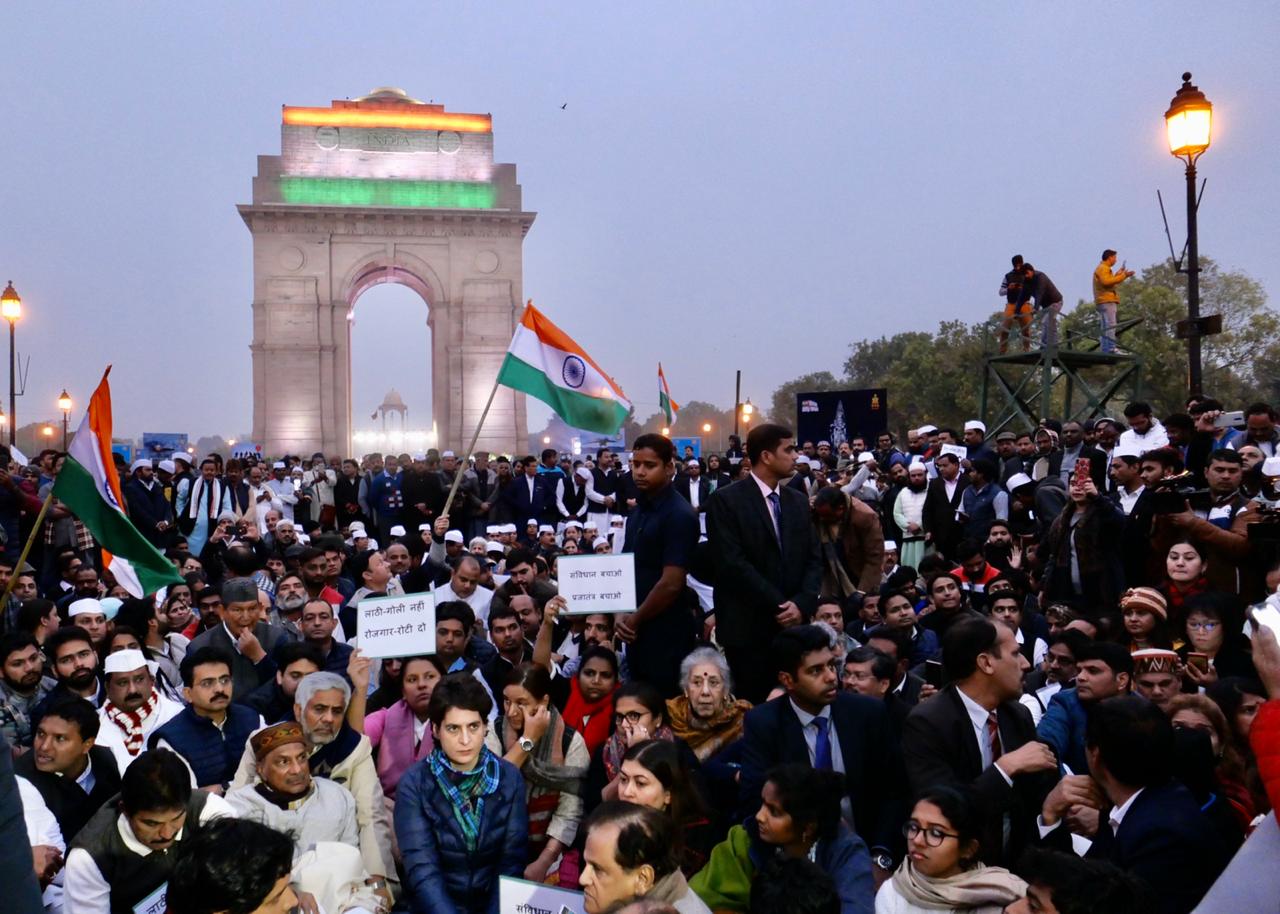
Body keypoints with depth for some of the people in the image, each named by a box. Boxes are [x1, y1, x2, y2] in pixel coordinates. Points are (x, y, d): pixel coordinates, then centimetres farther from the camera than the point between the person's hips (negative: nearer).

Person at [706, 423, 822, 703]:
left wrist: (802, 604, -8)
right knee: (752, 705, 0)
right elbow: (733, 563, -14)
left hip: (793, 626, 5)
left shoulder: (798, 501, 13)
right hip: (748, 628, -5)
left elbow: (812, 559, 10)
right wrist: (779, 605, -13)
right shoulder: (726, 500, -6)